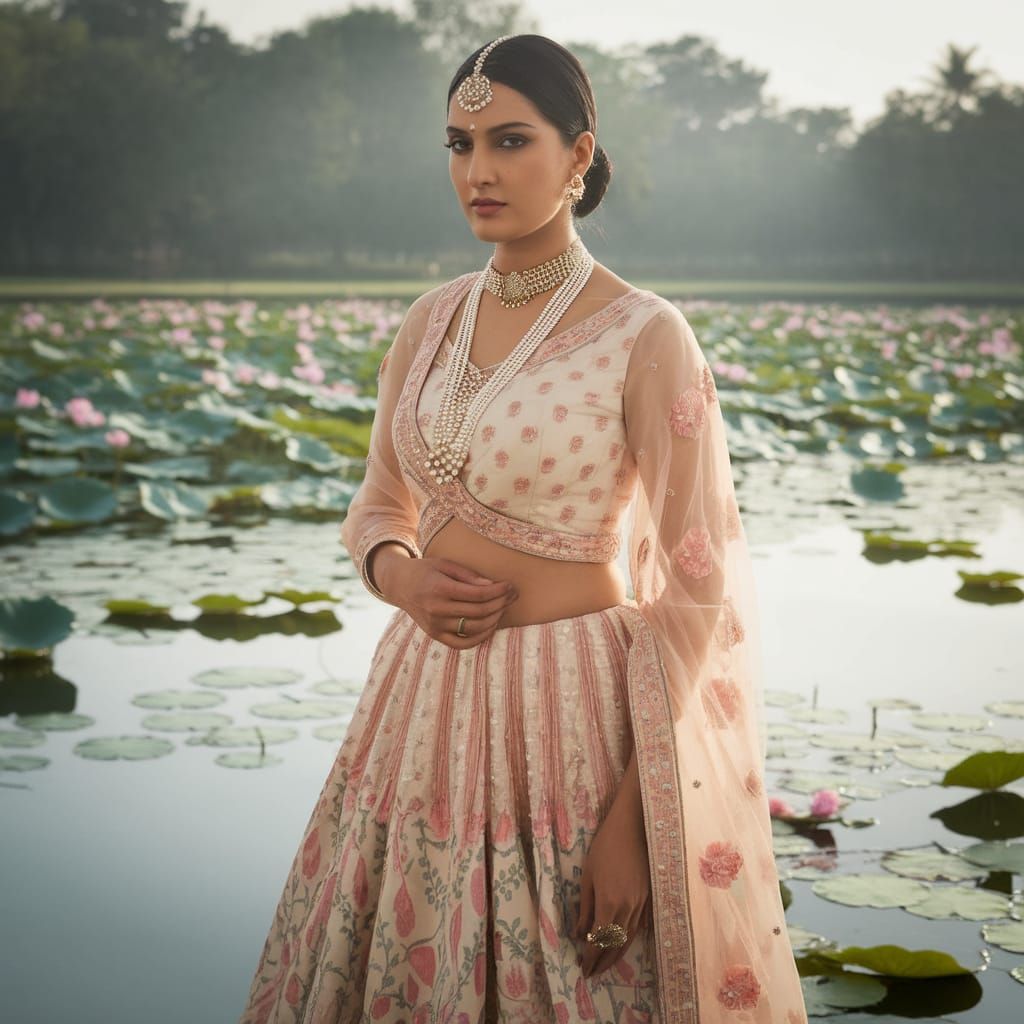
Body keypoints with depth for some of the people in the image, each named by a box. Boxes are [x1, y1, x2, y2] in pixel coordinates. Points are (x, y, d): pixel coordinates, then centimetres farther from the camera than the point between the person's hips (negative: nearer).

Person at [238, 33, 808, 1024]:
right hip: (425, 704, 6)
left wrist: (633, 819, -16)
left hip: (567, 715, -5)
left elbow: (697, 587, -12)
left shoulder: (645, 338, -12)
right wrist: (399, 575, -8)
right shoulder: (434, 317, 6)